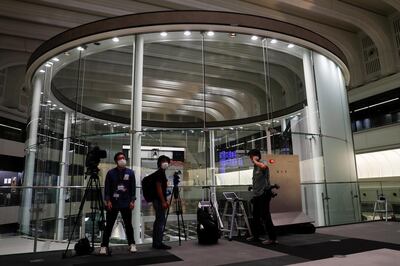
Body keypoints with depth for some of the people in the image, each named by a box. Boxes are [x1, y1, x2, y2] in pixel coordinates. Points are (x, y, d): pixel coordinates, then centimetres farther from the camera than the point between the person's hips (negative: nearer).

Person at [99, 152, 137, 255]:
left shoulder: (130, 172, 2)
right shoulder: (111, 173, 0)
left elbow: (133, 188, 3)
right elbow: (107, 188, 1)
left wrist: (132, 201, -2)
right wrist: (108, 201, -7)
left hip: (126, 204, 1)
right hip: (113, 203, -1)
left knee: (128, 224, 8)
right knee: (109, 225, 3)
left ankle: (132, 244, 21)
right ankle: (104, 246, 14)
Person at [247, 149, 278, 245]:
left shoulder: (262, 165, -12)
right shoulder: (255, 167, 15)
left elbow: (263, 166, -40)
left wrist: (256, 161, -22)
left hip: (264, 194, -9)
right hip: (256, 195, 9)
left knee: (265, 216, -6)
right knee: (255, 216, 16)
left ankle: (272, 238, 2)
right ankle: (256, 235, 28)